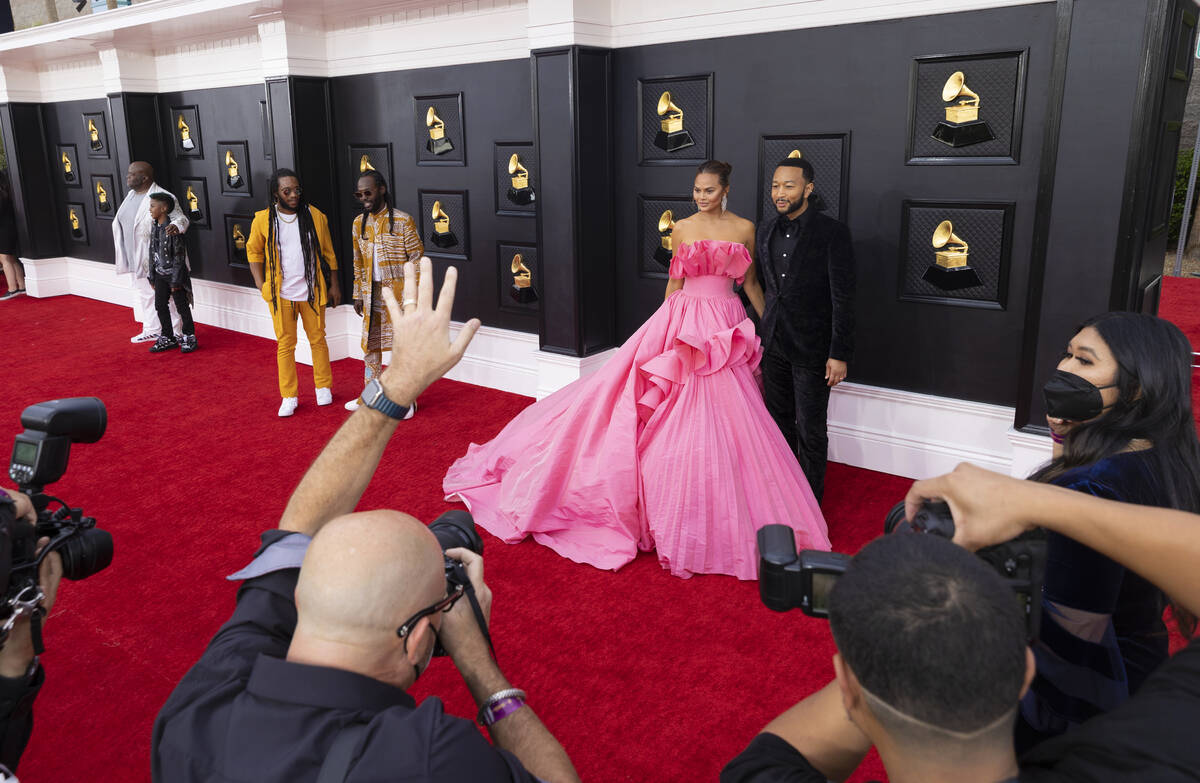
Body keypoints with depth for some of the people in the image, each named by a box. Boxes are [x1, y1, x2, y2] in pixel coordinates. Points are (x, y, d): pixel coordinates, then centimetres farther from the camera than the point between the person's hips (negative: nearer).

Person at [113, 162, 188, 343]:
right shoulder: (131, 195, 10)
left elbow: (180, 217, -20)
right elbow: (122, 222, 20)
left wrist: (175, 226, -45)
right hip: (137, 257, 9)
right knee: (144, 293, 17)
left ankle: (175, 333, 7)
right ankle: (152, 330, 29)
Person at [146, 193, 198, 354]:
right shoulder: (154, 228, 6)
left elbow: (179, 256, -16)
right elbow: (152, 253, 13)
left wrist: (175, 280, -17)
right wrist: (152, 277, 13)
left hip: (174, 274, -8)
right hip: (160, 274, 8)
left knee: (182, 307, 1)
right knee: (160, 305, 11)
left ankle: (189, 338, 14)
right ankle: (167, 338, 22)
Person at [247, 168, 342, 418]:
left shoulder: (315, 216, -2)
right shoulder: (263, 220, -3)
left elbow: (328, 253, 5)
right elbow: (253, 251, 10)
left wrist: (334, 286, 4)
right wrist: (261, 284, 1)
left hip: (312, 291, 1)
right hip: (281, 294, 0)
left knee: (318, 339, 10)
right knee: (285, 345, 5)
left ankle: (323, 388, 27)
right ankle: (289, 397, 16)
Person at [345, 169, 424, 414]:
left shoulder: (402, 221, -10)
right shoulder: (359, 224, 7)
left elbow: (417, 260, -9)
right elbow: (358, 262, 14)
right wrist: (358, 295, 12)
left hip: (398, 292, -6)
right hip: (372, 293, 6)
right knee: (370, 344, 12)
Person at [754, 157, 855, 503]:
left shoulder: (832, 233, -12)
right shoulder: (766, 230, 6)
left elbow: (843, 299, -13)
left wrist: (839, 354, -15)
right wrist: (762, 338, 14)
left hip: (812, 350, -6)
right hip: (774, 346, 6)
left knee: (810, 431, 4)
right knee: (779, 422, 16)